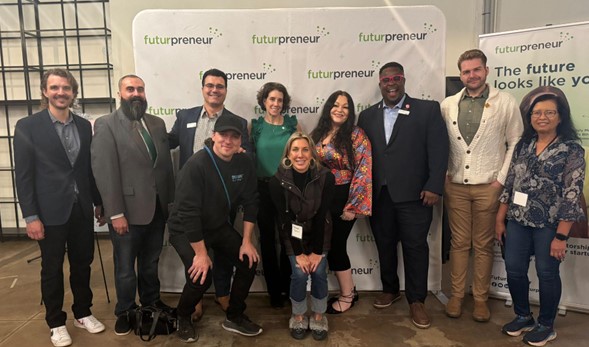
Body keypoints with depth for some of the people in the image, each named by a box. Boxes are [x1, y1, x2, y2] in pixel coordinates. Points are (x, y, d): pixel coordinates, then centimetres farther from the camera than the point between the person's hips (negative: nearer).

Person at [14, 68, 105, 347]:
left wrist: (99, 202, 11)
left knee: (82, 264, 15)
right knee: (52, 269, 11)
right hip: (50, 212, -4)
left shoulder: (84, 125, 6)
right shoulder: (27, 126, -6)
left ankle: (82, 313, 34)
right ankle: (56, 322, 29)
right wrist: (30, 216, -12)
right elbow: (23, 175, -8)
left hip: (82, 209, 4)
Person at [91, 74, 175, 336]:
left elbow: (167, 163, 9)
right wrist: (115, 213, -16)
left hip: (157, 208, 5)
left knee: (151, 262, 19)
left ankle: (151, 302, 38)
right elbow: (104, 172, -13)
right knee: (125, 266, 12)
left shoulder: (157, 123, 9)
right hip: (127, 210, -4)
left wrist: (171, 200, 5)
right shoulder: (106, 125, -7)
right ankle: (125, 312, 32)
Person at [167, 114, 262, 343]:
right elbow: (188, 213, -28)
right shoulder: (196, 165, -27)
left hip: (219, 226, 6)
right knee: (201, 276, -21)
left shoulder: (244, 163, -9)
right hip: (186, 231, -6)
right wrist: (201, 253, -24)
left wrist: (247, 241, -7)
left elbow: (250, 202, -3)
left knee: (249, 261, -5)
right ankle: (183, 318, 13)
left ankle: (234, 317, 16)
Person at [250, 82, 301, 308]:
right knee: (267, 239, 9)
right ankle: (274, 290, 24)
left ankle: (287, 287, 26)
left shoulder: (293, 124, 2)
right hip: (263, 189, 1)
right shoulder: (254, 126, 2)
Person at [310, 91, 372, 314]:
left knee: (335, 246, 3)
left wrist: (353, 206, -18)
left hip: (343, 199, -6)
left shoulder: (356, 135, -10)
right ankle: (349, 291, 32)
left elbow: (363, 171, -15)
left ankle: (347, 296, 25)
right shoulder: (317, 134, 7)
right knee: (329, 246, 12)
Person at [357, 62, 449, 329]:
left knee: (415, 247, 5)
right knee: (384, 245, 14)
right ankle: (390, 289, 34)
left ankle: (416, 300, 21)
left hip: (413, 194, -3)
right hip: (378, 195, 4)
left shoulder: (428, 110, 2)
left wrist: (434, 187, -12)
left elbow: (439, 150, -5)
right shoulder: (367, 116, 12)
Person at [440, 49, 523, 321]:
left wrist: (501, 179, -6)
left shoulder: (506, 102, -1)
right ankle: (456, 294, 21)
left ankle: (481, 298, 22)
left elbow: (516, 143, 0)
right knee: (459, 243, 9)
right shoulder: (448, 104, 5)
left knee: (483, 245, 8)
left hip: (488, 186, -1)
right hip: (455, 186, 2)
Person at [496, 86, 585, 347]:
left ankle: (546, 325, 30)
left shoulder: (572, 150, -9)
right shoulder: (522, 145, 6)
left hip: (549, 224, -4)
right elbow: (509, 184, 8)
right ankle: (523, 316, 32)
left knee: (547, 274, 8)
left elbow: (572, 195, -13)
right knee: (514, 270, 9)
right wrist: (500, 220, 6)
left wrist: (561, 236, -16)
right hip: (518, 221, 5)